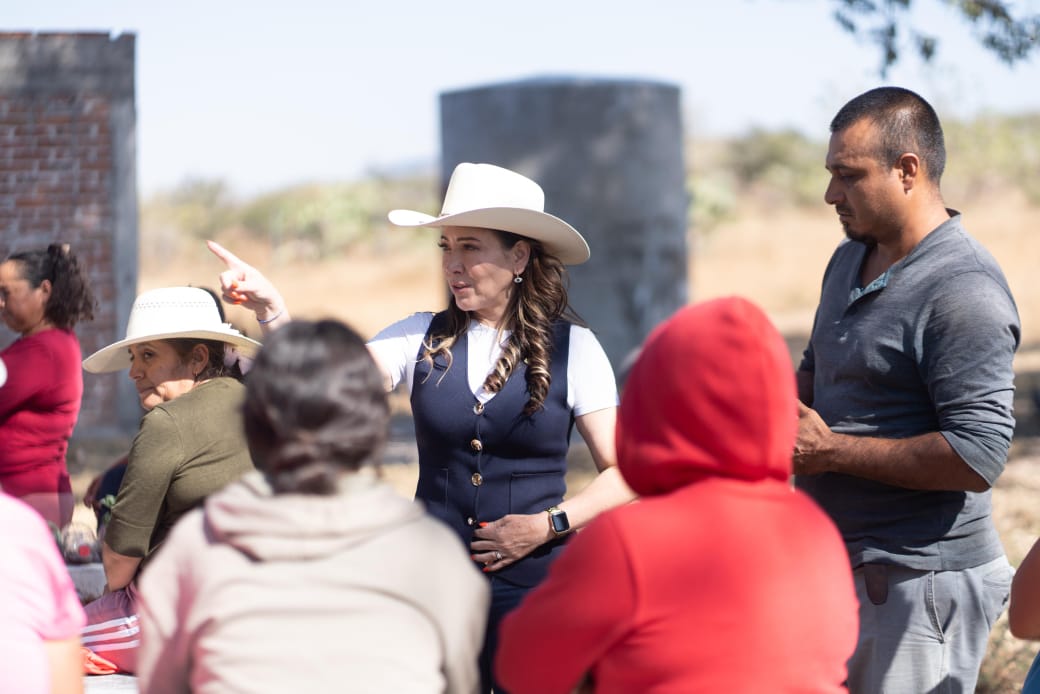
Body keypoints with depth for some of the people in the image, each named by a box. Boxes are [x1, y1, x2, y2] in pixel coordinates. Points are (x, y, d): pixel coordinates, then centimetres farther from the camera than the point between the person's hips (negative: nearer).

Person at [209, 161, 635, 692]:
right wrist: (269, 307, -23)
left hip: (533, 588, -2)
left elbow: (624, 474, 1)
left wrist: (548, 524, -11)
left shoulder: (573, 348, -1)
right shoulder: (424, 338, 6)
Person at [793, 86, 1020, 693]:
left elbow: (978, 458, -25)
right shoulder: (850, 260, 12)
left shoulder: (963, 292, -19)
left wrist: (831, 451, -19)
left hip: (919, 586, -9)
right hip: (837, 568, 9)